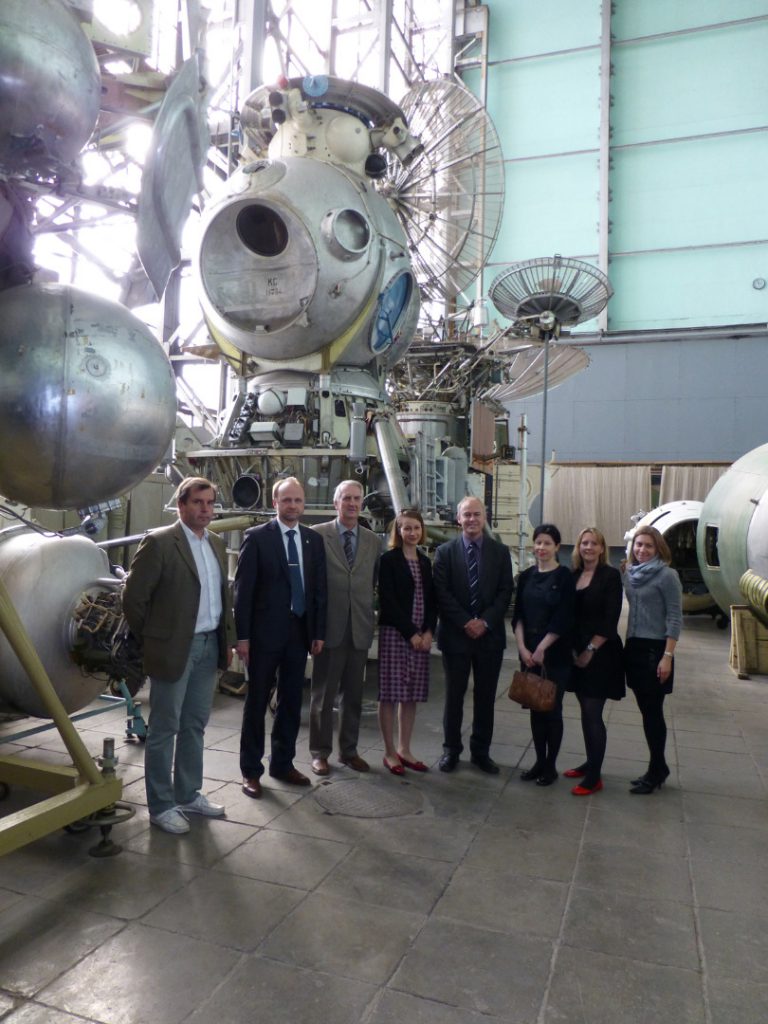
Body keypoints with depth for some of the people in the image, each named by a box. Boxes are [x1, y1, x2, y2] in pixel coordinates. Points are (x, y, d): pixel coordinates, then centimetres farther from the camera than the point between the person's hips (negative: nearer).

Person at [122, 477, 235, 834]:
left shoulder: (217, 544, 10)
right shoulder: (159, 542, -13)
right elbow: (133, 596, -12)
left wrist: (227, 638, 11)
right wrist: (151, 641, -5)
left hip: (209, 646, 7)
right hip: (174, 648, -7)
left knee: (195, 725, 16)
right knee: (164, 729, 5)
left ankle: (189, 794, 30)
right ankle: (161, 805, 18)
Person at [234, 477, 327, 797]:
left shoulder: (314, 539, 7)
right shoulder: (256, 537, -5)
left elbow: (319, 589, 9)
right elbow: (243, 589, -7)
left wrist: (319, 632, 5)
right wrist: (242, 635, -11)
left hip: (299, 632, 4)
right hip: (265, 632, -4)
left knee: (291, 702, 13)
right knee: (256, 703, 7)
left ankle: (283, 763, 28)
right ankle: (251, 770, 19)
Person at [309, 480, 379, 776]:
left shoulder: (372, 540, 8)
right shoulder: (318, 535, -4)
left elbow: (373, 582, 13)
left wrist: (367, 612, 4)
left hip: (359, 629, 4)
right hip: (329, 627, -3)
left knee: (353, 695, 13)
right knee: (323, 694, 8)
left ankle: (349, 750, 27)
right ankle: (320, 752, 21)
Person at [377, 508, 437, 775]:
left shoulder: (425, 562, 13)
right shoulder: (389, 560, -5)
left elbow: (431, 600, 11)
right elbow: (387, 600, -11)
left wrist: (428, 632, -3)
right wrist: (410, 633, -13)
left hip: (421, 635, 5)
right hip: (394, 633, -5)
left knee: (411, 694, 10)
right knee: (390, 693, 1)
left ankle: (404, 749, 21)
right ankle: (390, 752, 12)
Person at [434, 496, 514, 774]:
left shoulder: (500, 552, 5)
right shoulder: (445, 551, 1)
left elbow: (505, 592, 0)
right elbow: (441, 592, -5)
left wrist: (485, 622, -12)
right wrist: (465, 622, -13)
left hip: (489, 635, 1)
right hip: (455, 634, -1)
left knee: (486, 697, 9)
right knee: (454, 695, 7)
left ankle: (481, 751, 22)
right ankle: (451, 749, 21)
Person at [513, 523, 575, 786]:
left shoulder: (564, 577, -7)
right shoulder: (526, 576, 6)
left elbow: (563, 619, -11)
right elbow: (518, 615, 5)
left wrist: (541, 649, -13)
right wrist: (522, 647, -6)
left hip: (555, 653, -4)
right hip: (528, 652, 4)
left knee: (552, 709, 4)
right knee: (535, 708, 10)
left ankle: (551, 765, 18)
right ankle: (539, 761, 22)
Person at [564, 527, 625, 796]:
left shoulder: (610, 575, -8)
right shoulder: (573, 576, 8)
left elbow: (610, 619, -13)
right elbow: (570, 615, 11)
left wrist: (591, 649, -13)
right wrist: (573, 648, 2)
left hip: (601, 653, -6)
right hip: (577, 652, 6)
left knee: (593, 714, -5)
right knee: (586, 712, 13)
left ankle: (594, 777, 3)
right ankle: (590, 763, 27)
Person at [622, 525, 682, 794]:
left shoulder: (667, 575, -9)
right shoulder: (629, 573, 9)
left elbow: (675, 618, -11)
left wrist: (668, 656, -16)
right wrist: (625, 645, 9)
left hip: (655, 650, -6)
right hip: (633, 648, 6)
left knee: (653, 712, 1)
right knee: (646, 711, 11)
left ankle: (655, 772, 14)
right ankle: (658, 767, 24)